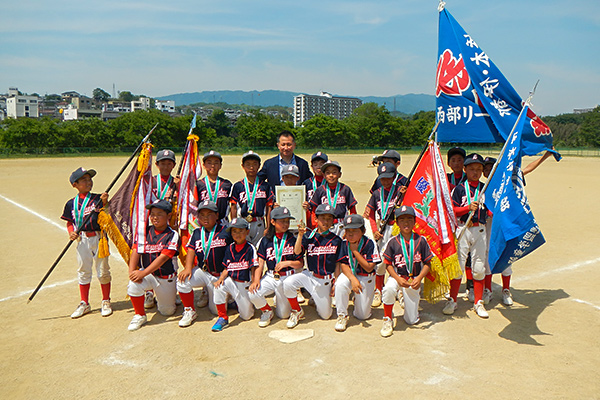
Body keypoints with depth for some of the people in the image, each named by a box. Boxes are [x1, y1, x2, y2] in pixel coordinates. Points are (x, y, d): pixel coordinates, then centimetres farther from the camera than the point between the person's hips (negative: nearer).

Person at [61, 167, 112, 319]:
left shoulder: (98, 198, -3)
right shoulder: (71, 203, 6)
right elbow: (70, 222, 12)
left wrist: (105, 203, -28)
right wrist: (71, 232, -6)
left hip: (98, 238, -3)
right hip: (81, 240, 3)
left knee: (103, 271, 5)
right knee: (83, 272, 12)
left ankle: (106, 302, 20)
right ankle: (84, 304, 25)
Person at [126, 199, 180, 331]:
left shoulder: (172, 235, -12)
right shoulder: (145, 232, 1)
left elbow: (163, 257, -21)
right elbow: (136, 252, -5)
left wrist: (143, 273, -28)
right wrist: (132, 271, -22)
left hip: (166, 278, -2)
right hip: (147, 274, 2)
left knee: (167, 311, 5)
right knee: (133, 285, -30)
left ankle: (165, 300, 43)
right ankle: (140, 315, -5)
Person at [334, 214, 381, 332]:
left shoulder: (369, 244, -18)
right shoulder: (344, 244, -9)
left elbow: (369, 268, -20)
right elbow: (343, 265, -10)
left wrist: (355, 251, -24)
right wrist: (353, 279, -29)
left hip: (366, 278, -1)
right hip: (349, 274, 1)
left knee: (362, 315, -2)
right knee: (340, 284, -36)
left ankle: (357, 299, 34)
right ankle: (342, 315, -15)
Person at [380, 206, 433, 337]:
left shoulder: (421, 240, -3)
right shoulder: (393, 242, -5)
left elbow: (427, 263, 0)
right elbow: (388, 264, -2)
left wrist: (419, 278, -16)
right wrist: (398, 278, -18)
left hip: (414, 280, 1)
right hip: (398, 276, -1)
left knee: (412, 320, 2)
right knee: (389, 288, -39)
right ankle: (387, 320, -16)